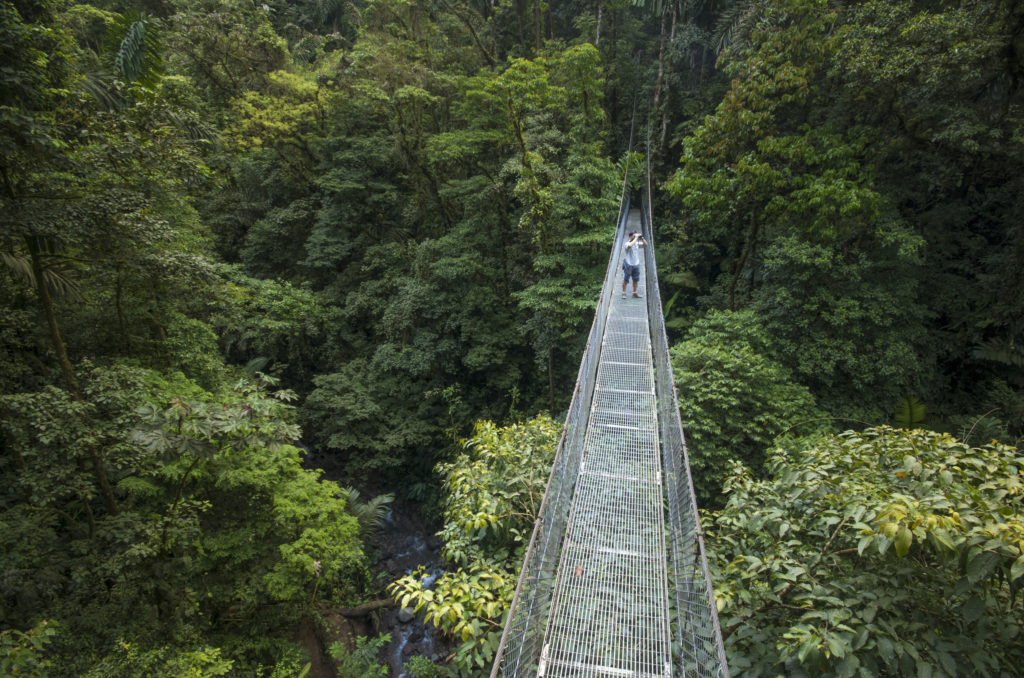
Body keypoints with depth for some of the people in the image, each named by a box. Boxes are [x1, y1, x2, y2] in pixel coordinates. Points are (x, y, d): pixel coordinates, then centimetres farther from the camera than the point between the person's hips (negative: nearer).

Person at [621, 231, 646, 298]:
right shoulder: (627, 243, -12)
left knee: (636, 280, 11)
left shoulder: (637, 243, 5)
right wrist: (636, 238, -25)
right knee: (625, 280, 2)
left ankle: (634, 293, 23)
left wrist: (642, 238, -9)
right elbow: (630, 245, -34)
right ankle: (623, 293, 13)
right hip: (628, 265, -5)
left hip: (636, 264, 5)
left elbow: (645, 245, 4)